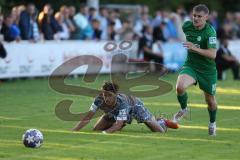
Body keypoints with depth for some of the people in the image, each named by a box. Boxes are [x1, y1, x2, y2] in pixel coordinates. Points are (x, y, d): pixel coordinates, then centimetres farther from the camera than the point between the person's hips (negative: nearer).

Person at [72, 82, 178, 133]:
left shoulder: (122, 102, -46)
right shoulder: (99, 100, -36)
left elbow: (118, 125, -48)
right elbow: (87, 118, -35)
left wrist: (104, 133, -63)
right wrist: (73, 131, -48)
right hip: (113, 114, 4)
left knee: (160, 131, -12)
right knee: (96, 129, -3)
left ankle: (162, 122, 29)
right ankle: (124, 124, 24)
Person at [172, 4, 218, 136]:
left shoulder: (210, 31, -23)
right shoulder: (187, 26, -8)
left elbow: (212, 54, -32)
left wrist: (195, 48, -42)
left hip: (207, 69, -2)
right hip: (190, 65, 2)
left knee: (210, 100, 12)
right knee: (180, 87, -27)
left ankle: (212, 123, 43)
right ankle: (183, 109, 4)